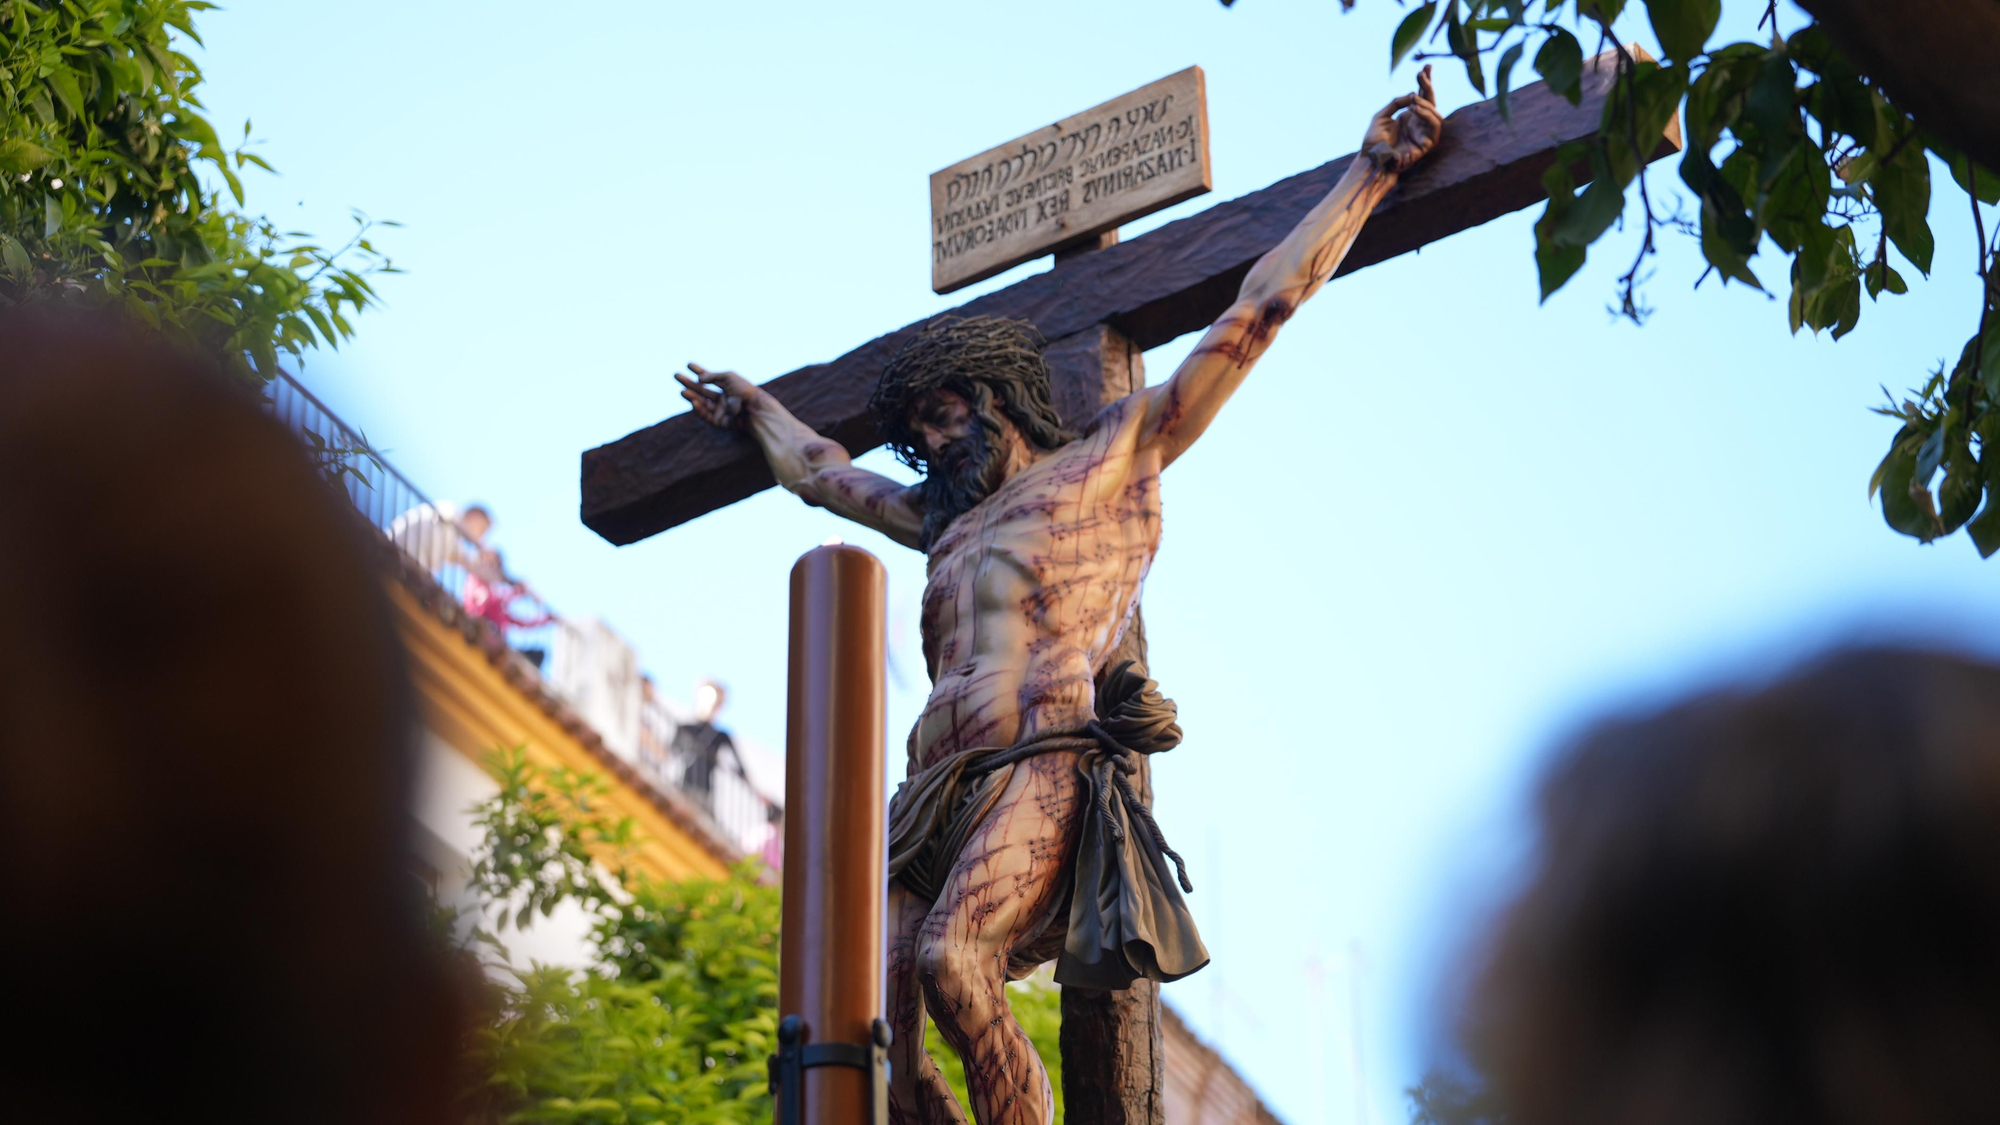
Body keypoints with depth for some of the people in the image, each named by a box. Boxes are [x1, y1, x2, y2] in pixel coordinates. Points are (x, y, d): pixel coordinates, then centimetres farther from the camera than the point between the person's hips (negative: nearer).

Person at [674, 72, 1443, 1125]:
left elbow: (1255, 314, 17)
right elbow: (824, 472, 52)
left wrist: (1370, 170, 18)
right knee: (874, 1032, -15)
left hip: (1046, 768, -6)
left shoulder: (1114, 455, 17)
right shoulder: (947, 520, 33)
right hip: (938, 789, 6)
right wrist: (753, 407, 67)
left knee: (950, 958, -32)